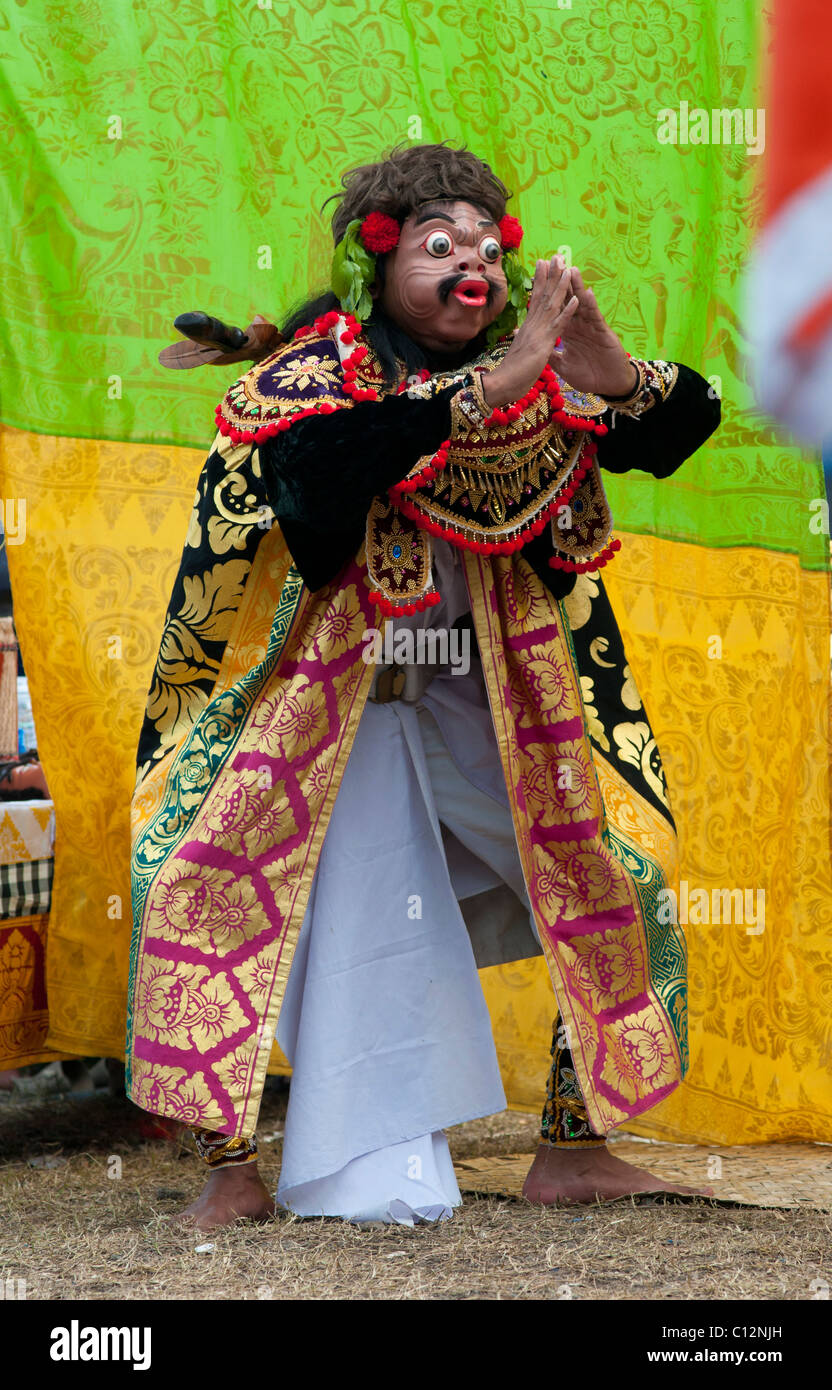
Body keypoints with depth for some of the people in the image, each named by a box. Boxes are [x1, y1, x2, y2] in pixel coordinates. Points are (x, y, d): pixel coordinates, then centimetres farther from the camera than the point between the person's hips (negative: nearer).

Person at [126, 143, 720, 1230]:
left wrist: (614, 373, -29)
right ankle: (232, 1168, -11)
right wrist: (492, 386, -41)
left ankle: (575, 1148, 15)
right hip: (318, 709, -4)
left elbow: (681, 427, -6)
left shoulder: (537, 389, -2)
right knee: (219, 889, -19)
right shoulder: (314, 370, -14)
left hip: (480, 713, 4)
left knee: (615, 881, 3)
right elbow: (319, 459, -36)